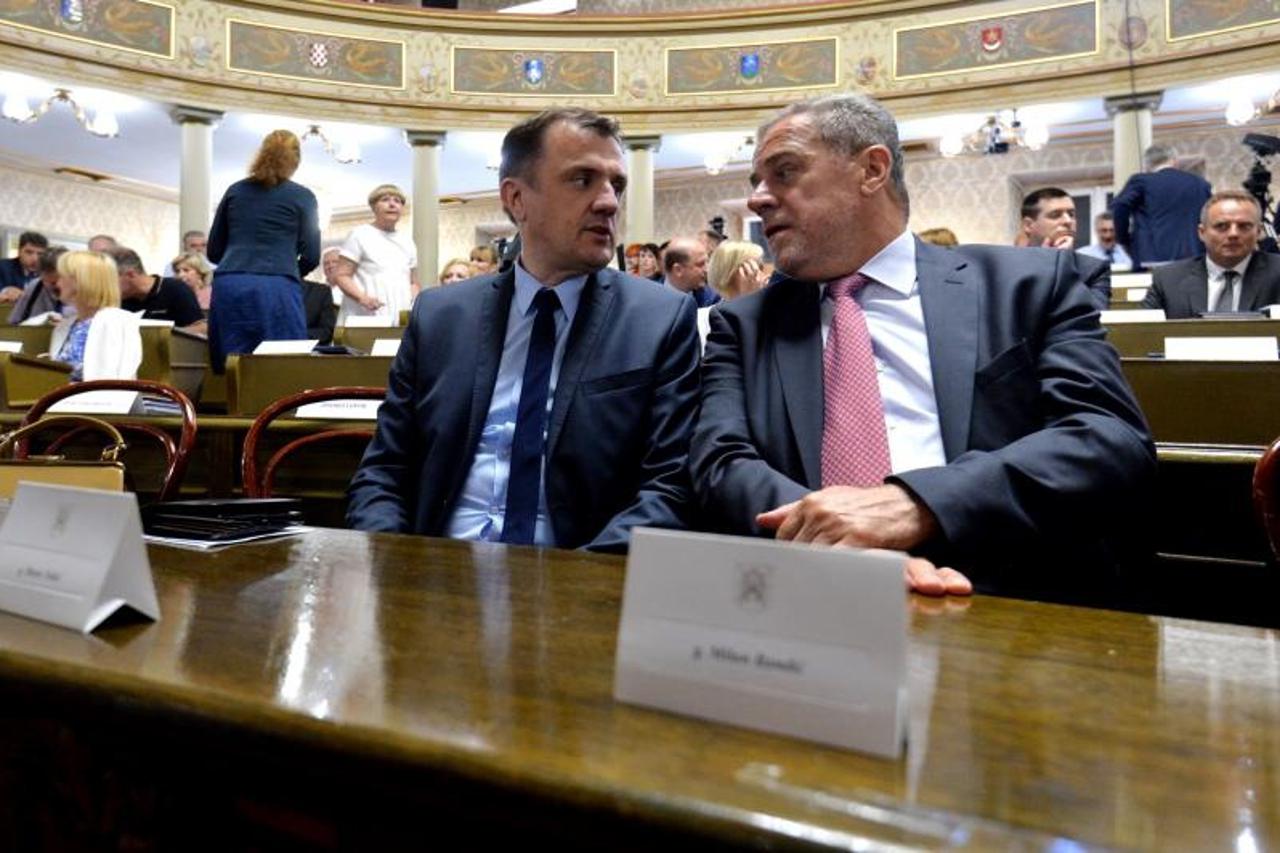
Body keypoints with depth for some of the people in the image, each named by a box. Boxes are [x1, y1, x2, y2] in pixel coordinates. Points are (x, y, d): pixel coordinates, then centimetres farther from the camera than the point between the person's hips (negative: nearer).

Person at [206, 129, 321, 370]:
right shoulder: (302, 197, 7)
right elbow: (311, 257, 3)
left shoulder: (235, 191, 17)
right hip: (277, 288, -4)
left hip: (229, 286, 4)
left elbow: (214, 251, 18)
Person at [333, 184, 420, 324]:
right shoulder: (360, 234, 6)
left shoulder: (407, 241, 19)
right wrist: (361, 297, -19)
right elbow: (342, 276, 0)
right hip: (365, 317, -4)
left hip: (400, 319, 4)